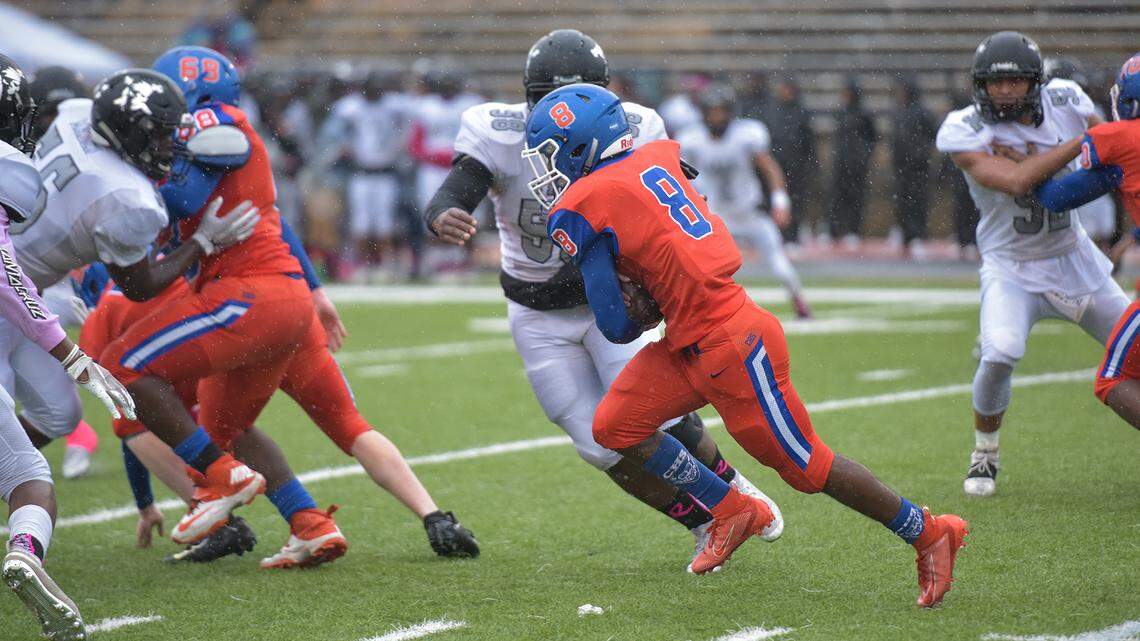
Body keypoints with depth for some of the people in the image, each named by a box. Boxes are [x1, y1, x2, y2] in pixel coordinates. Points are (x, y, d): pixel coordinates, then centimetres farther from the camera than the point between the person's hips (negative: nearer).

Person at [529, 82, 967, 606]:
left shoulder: (582, 211, -14)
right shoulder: (653, 159, 7)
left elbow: (617, 326, -13)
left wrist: (647, 309, 9)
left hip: (729, 345, -9)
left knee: (804, 464, 3)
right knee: (615, 426, 7)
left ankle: (929, 534, 15)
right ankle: (731, 512, 18)